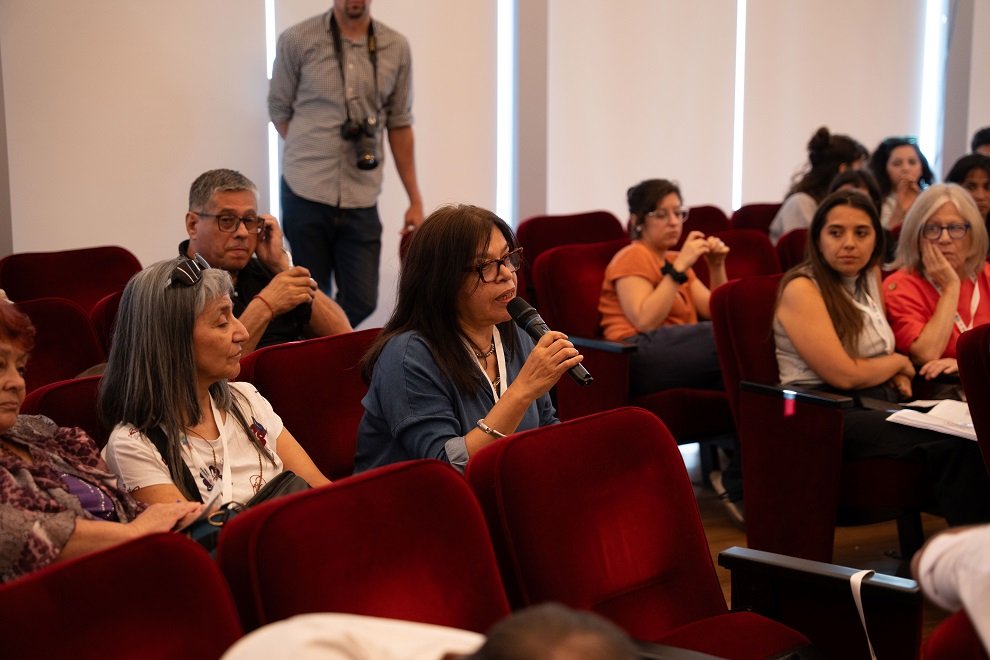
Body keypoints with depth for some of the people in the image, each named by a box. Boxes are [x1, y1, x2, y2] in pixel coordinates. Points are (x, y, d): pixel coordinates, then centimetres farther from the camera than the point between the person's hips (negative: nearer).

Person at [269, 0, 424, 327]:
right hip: (306, 194, -2)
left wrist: (415, 199, 10)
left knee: (362, 302, 1)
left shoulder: (396, 48, 5)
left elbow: (399, 125, 11)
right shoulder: (296, 41, -2)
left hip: (361, 201, 2)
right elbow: (279, 111, 8)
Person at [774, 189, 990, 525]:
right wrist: (899, 362, 1)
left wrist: (896, 375, 7)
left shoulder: (870, 276, 13)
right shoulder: (801, 289, -11)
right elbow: (844, 375, -17)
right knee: (955, 444, -27)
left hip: (880, 403, 8)